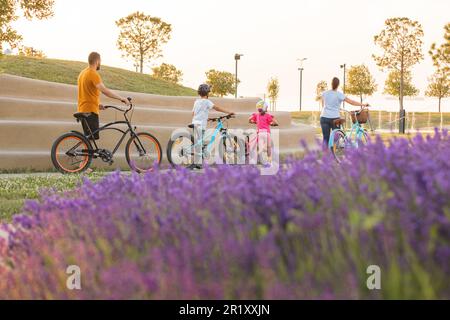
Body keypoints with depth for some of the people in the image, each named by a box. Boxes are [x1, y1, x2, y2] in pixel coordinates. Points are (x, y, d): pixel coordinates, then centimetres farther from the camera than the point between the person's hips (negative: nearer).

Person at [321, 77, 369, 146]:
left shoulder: (324, 93, 5)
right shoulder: (339, 94, -6)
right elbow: (351, 102, -3)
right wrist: (363, 104, 6)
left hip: (324, 117, 3)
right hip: (335, 118, -3)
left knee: (326, 138, 3)